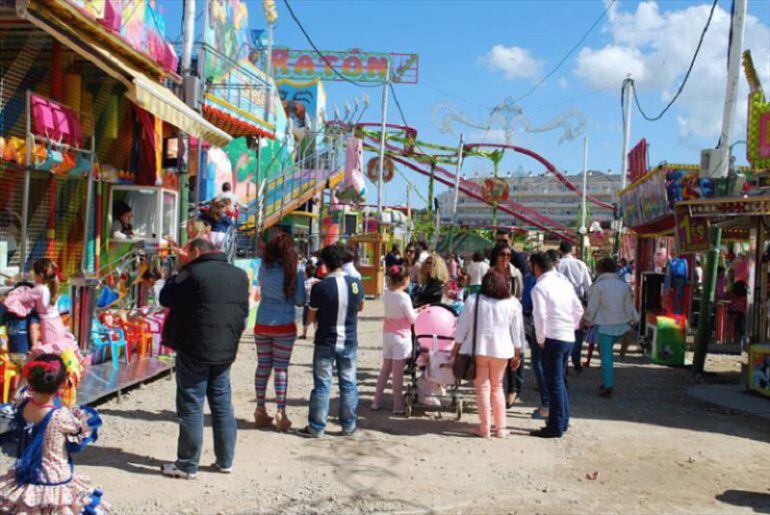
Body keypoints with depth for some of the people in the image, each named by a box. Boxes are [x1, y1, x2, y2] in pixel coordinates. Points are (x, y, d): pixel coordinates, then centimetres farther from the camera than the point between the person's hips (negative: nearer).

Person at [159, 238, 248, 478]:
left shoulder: (194, 272, -12)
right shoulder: (240, 275, 8)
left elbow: (166, 298, -4)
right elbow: (244, 311, 14)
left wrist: (175, 277, 12)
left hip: (194, 351, -6)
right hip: (225, 351, 6)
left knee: (191, 407, 2)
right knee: (222, 403, 15)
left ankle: (187, 465, 10)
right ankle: (225, 460, 22)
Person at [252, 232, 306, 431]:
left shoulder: (264, 267, -2)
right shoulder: (293, 271, -11)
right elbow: (299, 301, -7)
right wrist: (300, 275, 1)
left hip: (262, 324, 4)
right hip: (284, 326, -4)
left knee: (263, 366, 11)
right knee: (281, 368, 2)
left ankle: (260, 409, 18)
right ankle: (280, 411, 3)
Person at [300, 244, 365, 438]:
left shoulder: (320, 287, -16)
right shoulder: (356, 283, -6)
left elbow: (311, 317, -6)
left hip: (325, 343, -3)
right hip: (349, 342, 3)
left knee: (322, 385, 5)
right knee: (348, 384, 12)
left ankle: (316, 427, 11)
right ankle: (349, 425, 20)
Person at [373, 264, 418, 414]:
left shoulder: (386, 294, -1)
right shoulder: (404, 297, -19)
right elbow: (412, 319, -11)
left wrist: (415, 310, 9)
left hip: (387, 335, 6)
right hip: (401, 337, -6)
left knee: (385, 369, 16)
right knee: (398, 372, 2)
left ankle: (376, 402, 21)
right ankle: (398, 406, 10)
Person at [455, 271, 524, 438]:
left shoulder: (473, 300, -3)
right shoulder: (513, 303, 0)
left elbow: (462, 326, 0)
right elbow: (517, 331, 4)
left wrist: (456, 349, 8)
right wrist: (517, 354, 13)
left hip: (477, 349, -2)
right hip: (501, 350, 2)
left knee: (482, 388, 7)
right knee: (497, 387, 16)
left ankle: (485, 429, 10)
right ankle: (501, 428, 17)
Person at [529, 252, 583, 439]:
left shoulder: (540, 287, -10)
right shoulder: (565, 283, 12)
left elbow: (540, 316, -19)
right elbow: (579, 310, 13)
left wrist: (540, 339, -8)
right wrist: (571, 328, 16)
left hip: (553, 339, -8)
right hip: (569, 338, 8)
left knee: (554, 383, -2)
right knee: (559, 380, 19)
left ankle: (556, 427, 4)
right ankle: (563, 421, 25)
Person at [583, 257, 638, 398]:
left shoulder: (598, 286, -10)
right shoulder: (623, 285, 3)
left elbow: (592, 307, -7)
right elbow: (629, 306, 9)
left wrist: (587, 320, 9)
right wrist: (633, 320, 23)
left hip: (604, 325, -4)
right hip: (621, 325, 4)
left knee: (606, 354, 2)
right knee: (607, 350, 19)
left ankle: (607, 386, 0)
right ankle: (605, 382, 16)